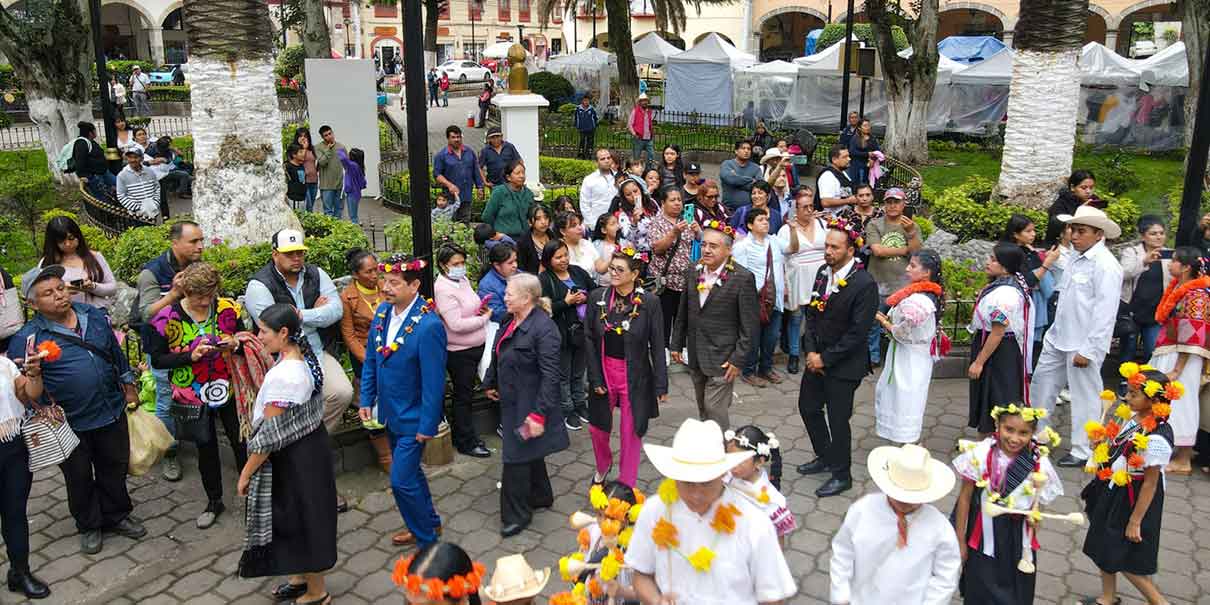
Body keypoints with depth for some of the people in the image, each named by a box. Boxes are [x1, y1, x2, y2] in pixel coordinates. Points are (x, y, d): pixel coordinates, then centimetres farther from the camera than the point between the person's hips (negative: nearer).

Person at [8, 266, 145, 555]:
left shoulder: (94, 316, -1)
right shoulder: (27, 339, -14)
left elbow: (116, 352, 11)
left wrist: (129, 387, 15)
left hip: (112, 412, 3)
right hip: (71, 424, -3)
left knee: (115, 468, 18)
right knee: (80, 477, 15)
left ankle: (116, 515, 39)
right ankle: (89, 526, 36)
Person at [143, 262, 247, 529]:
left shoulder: (228, 308, -7)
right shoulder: (167, 317, -12)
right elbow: (157, 359, -8)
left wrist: (235, 344, -18)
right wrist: (191, 356, -22)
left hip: (229, 389, 1)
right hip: (193, 396, -1)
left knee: (242, 444, 7)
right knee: (206, 448, 15)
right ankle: (214, 501, 33)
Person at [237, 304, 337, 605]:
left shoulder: (282, 376, -28)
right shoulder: (305, 359, -1)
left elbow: (269, 436, -23)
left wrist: (246, 473, -12)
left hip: (293, 460, -9)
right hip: (310, 446, 9)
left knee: (300, 520, 9)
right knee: (300, 517, 23)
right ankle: (302, 576, 43)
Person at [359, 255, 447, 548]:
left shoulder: (429, 325, -26)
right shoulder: (382, 312, -2)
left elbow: (434, 381, -22)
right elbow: (371, 361, 9)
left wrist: (427, 426, -19)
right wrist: (366, 400, 5)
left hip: (413, 417, -8)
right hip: (391, 412, 8)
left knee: (402, 480, -4)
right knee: (409, 469, 23)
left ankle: (426, 539, 17)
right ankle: (429, 522, 44)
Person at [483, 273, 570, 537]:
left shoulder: (544, 328, -23)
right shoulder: (510, 321, 2)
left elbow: (550, 375, -24)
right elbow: (497, 355, 18)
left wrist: (539, 414, -25)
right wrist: (490, 383, 26)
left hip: (529, 405, -8)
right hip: (511, 401, 8)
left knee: (517, 456, -1)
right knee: (529, 452, 22)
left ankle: (516, 515, 14)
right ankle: (541, 496, 41)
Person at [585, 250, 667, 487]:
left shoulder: (649, 302, -12)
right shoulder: (597, 297, -5)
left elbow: (657, 345, -9)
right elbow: (589, 338, -1)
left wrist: (661, 385, -9)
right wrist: (595, 377, -6)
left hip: (635, 376, -3)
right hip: (603, 371, 3)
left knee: (631, 432, 7)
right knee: (597, 427, 15)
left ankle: (626, 486, 26)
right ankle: (603, 466, 46)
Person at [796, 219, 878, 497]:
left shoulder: (864, 284, -21)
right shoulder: (823, 273, 2)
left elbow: (858, 333, -21)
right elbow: (812, 314, 7)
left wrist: (825, 359, -16)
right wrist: (810, 351, -5)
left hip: (843, 365, -7)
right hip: (817, 358, 8)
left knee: (838, 419, 4)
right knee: (808, 407, 19)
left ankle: (841, 475, 24)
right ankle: (825, 457, 41)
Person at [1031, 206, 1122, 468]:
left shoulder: (1106, 266, -16)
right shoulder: (1076, 259, 9)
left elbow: (1105, 313, -19)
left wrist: (1088, 350, -19)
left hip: (1083, 345, -8)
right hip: (1058, 338, 8)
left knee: (1085, 397, 5)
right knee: (1041, 386, 16)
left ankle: (1082, 452, 18)